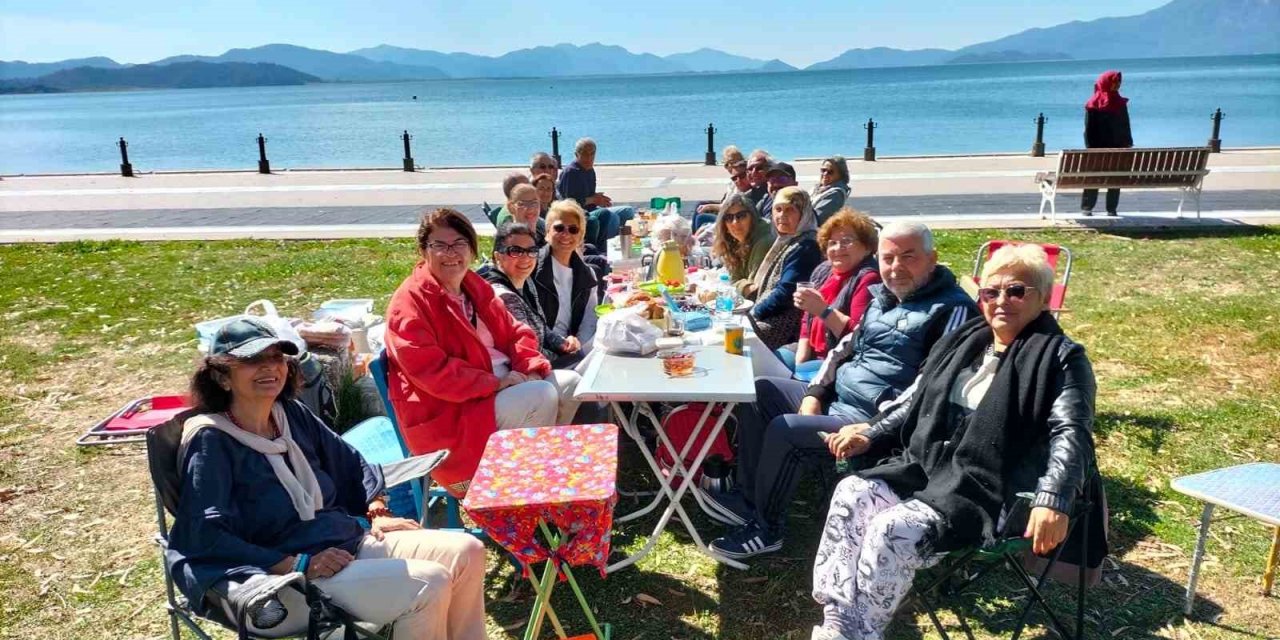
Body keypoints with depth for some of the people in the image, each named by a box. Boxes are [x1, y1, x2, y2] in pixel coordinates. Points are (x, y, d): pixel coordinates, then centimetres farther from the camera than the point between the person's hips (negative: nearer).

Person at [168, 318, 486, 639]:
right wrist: (299, 565, -23)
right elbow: (207, 537, -19)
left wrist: (377, 511, 8)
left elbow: (350, 464, 23)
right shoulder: (210, 440, -10)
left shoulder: (293, 414, 9)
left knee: (466, 551, -6)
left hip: (351, 541, 8)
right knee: (428, 586, -24)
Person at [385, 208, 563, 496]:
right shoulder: (410, 302, -15)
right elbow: (431, 372, -23)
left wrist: (528, 369, -9)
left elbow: (514, 332, 12)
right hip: (448, 411, -9)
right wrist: (496, 383, -22)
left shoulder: (475, 287, 11)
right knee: (541, 398, -23)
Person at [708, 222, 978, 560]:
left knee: (783, 430, -24)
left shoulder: (952, 308, -14)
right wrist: (814, 393, 6)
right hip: (835, 396, 10)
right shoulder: (882, 296, 12)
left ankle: (766, 529, -2)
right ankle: (749, 497, 10)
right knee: (758, 390, 9)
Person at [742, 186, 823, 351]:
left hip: (789, 323, -10)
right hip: (771, 315, 10)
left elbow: (785, 292, -19)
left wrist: (754, 312, -12)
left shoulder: (805, 247, -14)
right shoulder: (784, 240, 17)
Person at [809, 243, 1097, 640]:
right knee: (852, 494, -19)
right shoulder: (964, 341, 17)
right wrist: (870, 435, 9)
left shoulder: (1061, 358, -2)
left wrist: (1053, 501, -30)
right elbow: (914, 402, 23)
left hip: (987, 489, -7)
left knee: (894, 529, -29)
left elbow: (1071, 433, -14)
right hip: (926, 466, 7)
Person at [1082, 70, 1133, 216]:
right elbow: (1089, 128, -7)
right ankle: (1086, 207, 7)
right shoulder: (1094, 104, -5)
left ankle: (1112, 208, 10)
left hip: (1117, 147, 5)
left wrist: (1128, 143, 5)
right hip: (1098, 149, -5)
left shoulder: (1120, 103, 9)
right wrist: (1090, 148, -12)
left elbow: (1125, 125, 13)